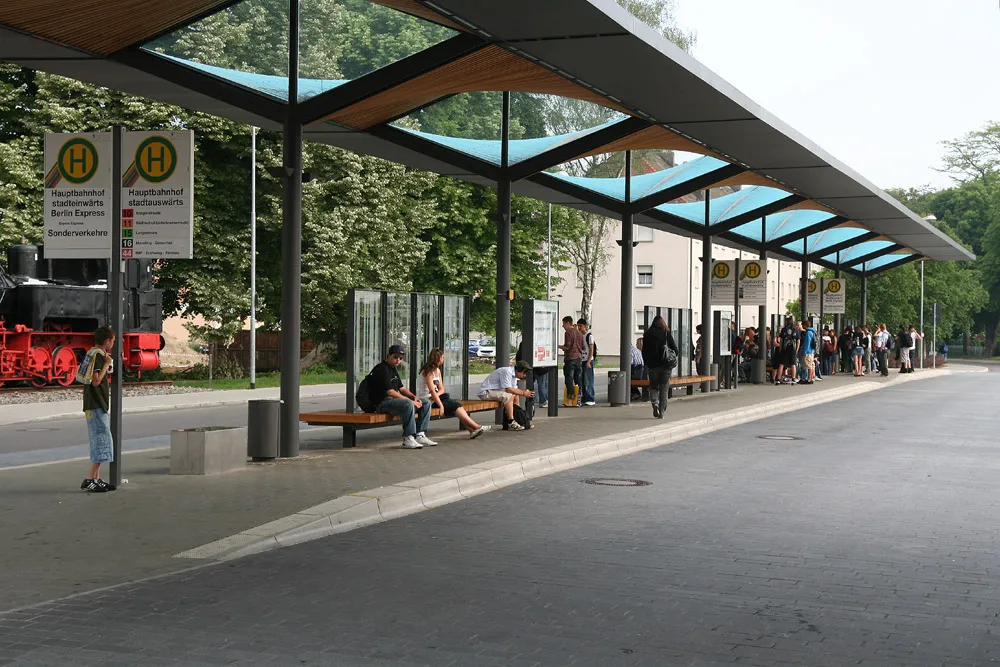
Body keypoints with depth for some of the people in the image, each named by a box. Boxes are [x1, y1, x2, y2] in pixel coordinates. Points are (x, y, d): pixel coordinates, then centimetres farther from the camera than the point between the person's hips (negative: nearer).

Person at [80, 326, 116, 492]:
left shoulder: (91, 353, 15)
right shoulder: (98, 355, -15)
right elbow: (96, 380, -23)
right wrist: (106, 365, -13)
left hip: (97, 405, 11)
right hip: (97, 405, -11)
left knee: (98, 442, 13)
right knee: (102, 441, -11)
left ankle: (96, 479, 16)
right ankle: (89, 480, -13)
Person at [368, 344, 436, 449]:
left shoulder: (393, 369, 19)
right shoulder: (382, 369, -13)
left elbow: (401, 388, 21)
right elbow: (390, 392, -21)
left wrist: (414, 397, 0)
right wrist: (411, 401, -21)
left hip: (394, 399, 10)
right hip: (382, 402, -10)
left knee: (426, 403, 4)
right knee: (408, 405, -37)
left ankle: (420, 436, -3)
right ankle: (408, 439, -33)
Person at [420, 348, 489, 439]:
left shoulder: (437, 370, 14)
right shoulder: (429, 371, -15)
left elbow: (441, 389, 11)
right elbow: (432, 391, -21)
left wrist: (436, 394, -12)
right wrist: (441, 405, -22)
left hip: (434, 397, 9)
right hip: (427, 400, -9)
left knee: (457, 404, -12)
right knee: (454, 406, -18)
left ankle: (472, 430, -21)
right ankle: (476, 427, -18)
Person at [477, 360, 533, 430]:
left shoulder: (514, 374, 10)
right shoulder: (507, 372, -22)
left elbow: (514, 389, 6)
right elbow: (508, 389, -25)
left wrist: (524, 391, -14)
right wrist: (523, 393, -20)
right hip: (485, 392, -10)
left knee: (515, 396, 7)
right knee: (509, 397, -26)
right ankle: (511, 423, -25)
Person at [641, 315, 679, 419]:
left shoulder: (647, 334, 0)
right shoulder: (667, 333, -4)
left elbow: (644, 351, 2)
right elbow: (675, 349, -2)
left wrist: (646, 364, 12)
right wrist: (677, 352, 20)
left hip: (652, 365, 1)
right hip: (665, 365, -1)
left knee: (653, 386, 15)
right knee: (664, 388, 9)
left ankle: (655, 403, -10)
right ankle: (661, 411, 5)